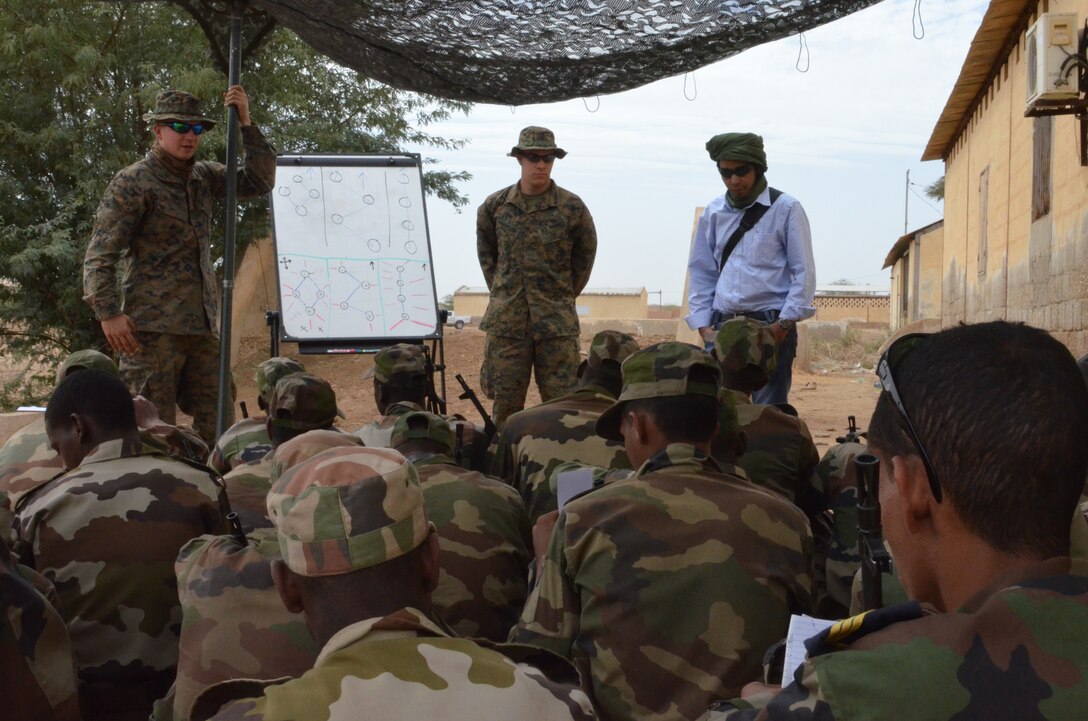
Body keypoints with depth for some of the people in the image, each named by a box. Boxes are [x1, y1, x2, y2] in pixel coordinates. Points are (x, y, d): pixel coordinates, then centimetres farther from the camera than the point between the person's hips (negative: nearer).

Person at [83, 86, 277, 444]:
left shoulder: (204, 177, 15)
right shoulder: (133, 182, -3)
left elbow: (259, 181, 10)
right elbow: (100, 254, -7)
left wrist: (246, 123, 0)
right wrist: (108, 313, -17)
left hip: (202, 324, 6)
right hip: (153, 326, -6)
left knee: (215, 426, 8)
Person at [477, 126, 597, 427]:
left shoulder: (571, 207, -1)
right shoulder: (495, 205, 4)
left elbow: (586, 252, 12)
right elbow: (485, 250, 19)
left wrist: (566, 293, 10)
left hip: (557, 321, -1)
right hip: (506, 320, 2)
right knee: (505, 402, 6)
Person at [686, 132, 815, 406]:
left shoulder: (785, 209, 0)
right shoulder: (713, 212, 12)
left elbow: (804, 271, -1)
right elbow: (701, 272, 16)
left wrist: (784, 322, -10)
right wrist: (703, 325, 5)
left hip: (770, 325, -4)